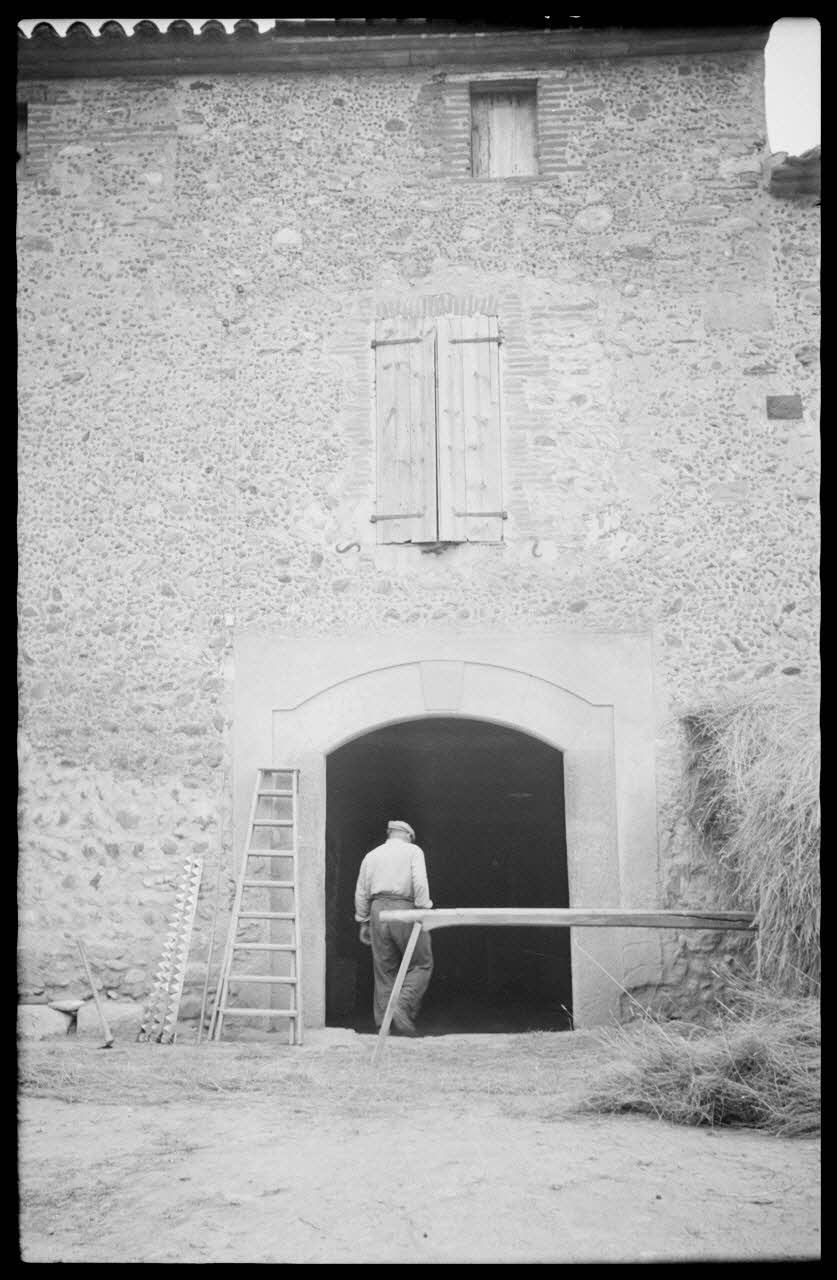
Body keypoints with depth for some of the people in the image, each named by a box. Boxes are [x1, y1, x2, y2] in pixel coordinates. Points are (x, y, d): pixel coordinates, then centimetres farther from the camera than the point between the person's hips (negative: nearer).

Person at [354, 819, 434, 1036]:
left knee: (384, 970, 9)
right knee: (421, 964, 4)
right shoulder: (413, 851, 4)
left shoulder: (372, 855, 17)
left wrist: (363, 922, 20)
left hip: (378, 912, 5)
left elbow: (361, 892, 15)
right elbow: (420, 883, -10)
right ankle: (403, 1007, -15)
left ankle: (383, 1022, 8)